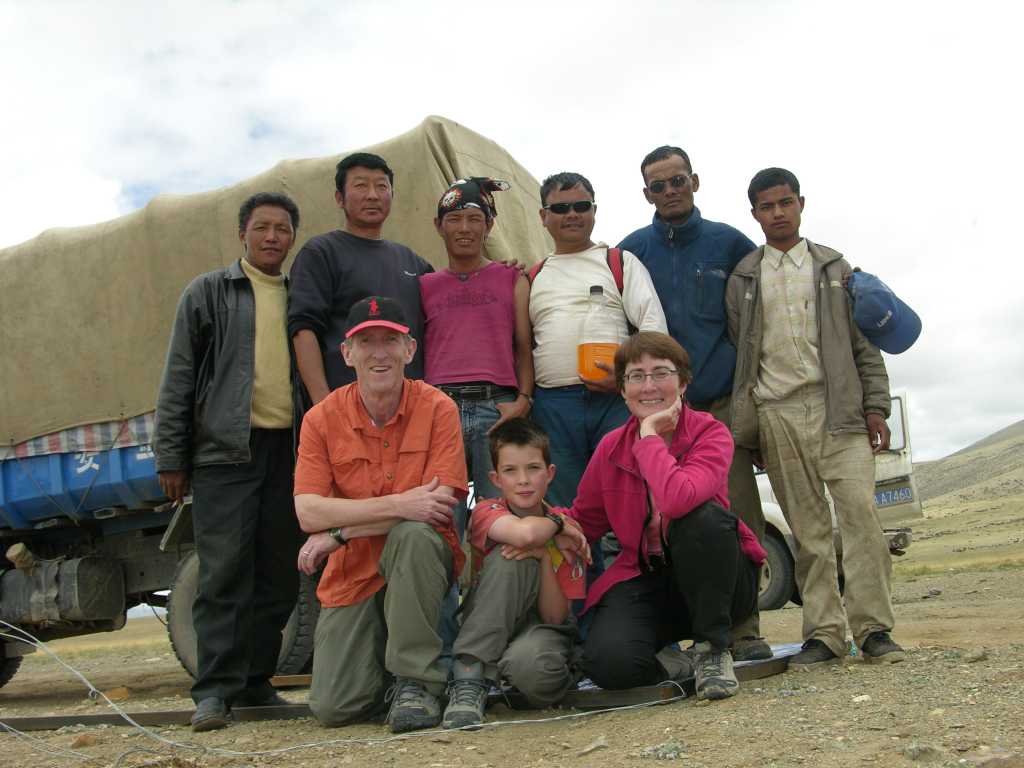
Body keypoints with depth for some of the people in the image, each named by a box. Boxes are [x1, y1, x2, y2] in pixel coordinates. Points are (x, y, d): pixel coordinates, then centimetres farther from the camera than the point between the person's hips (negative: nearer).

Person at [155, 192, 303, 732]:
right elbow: (178, 380, 4)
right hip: (225, 450, -3)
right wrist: (171, 458, -3)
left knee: (280, 576, 6)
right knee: (225, 572, -5)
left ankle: (255, 680, 18)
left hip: (289, 451, 3)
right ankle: (215, 690, 1)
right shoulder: (208, 293, 8)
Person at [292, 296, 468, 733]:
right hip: (352, 576, 2)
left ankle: (416, 681, -20)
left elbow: (440, 504, -19)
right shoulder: (321, 419, -5)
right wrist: (399, 504, -25)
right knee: (333, 708, -10)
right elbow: (308, 512, -15)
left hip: (421, 563, -2)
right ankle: (378, 660, 26)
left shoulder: (437, 408, -10)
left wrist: (338, 532, -18)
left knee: (413, 534, -36)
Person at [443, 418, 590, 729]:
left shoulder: (567, 530, -5)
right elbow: (525, 533, -39)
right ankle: (468, 681, -28)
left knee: (530, 663, -39)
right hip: (486, 630, 0)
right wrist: (555, 524, -19)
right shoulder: (487, 512, -13)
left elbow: (555, 617, -11)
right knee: (511, 558, -30)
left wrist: (545, 555, -22)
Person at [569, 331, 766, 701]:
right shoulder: (611, 448, -1)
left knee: (702, 516, -36)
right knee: (607, 662, -28)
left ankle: (714, 649, -15)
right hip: (644, 580, 2)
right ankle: (673, 663, 8)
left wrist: (649, 434, -23)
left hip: (709, 582, -2)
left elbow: (678, 499, -36)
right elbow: (583, 521, 10)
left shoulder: (711, 434, -14)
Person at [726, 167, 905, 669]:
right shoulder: (742, 279, 13)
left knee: (859, 510, -11)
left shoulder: (834, 267, 13)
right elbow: (737, 351, 11)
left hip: (837, 407, 0)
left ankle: (873, 628, -4)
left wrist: (875, 407, 0)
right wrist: (742, 420, 5)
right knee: (807, 527, 1)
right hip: (777, 414, 1)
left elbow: (863, 344, 10)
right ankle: (824, 633, 6)